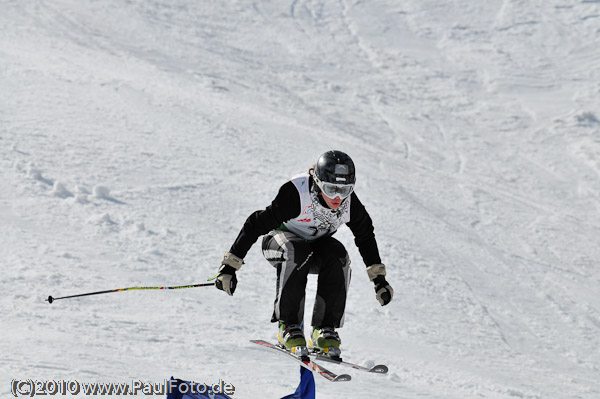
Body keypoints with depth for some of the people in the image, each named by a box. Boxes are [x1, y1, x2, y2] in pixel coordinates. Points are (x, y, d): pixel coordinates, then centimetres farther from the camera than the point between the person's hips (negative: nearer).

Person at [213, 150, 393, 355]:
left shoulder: (349, 202, -18)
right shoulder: (295, 194, -33)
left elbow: (366, 238, 1)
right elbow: (256, 224, -29)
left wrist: (379, 279, 2)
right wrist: (229, 266, -30)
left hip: (315, 246, 4)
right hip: (280, 239, -4)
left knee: (337, 255, -29)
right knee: (297, 253, -37)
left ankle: (324, 330, -22)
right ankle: (288, 326, -28)